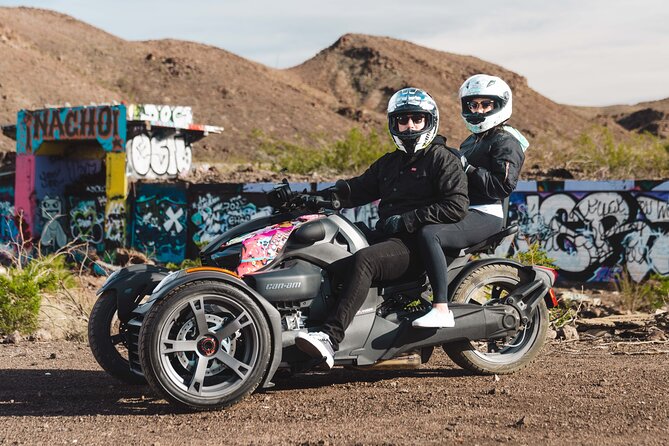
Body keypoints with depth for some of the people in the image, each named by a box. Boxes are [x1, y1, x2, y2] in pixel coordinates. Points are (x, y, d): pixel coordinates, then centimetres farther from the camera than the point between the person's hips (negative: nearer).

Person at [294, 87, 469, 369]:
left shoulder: (442, 158, 2)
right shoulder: (389, 163, 26)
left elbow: (457, 207, -10)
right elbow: (357, 189, 22)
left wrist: (407, 220, -13)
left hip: (419, 242, -8)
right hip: (385, 237, 8)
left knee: (362, 261, -34)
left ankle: (330, 339, -45)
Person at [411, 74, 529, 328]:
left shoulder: (505, 142, -3)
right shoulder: (470, 142, 26)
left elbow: (503, 186, -16)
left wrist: (467, 168, -18)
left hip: (485, 216, -10)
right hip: (462, 211, 10)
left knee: (429, 234, -34)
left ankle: (442, 310, -40)